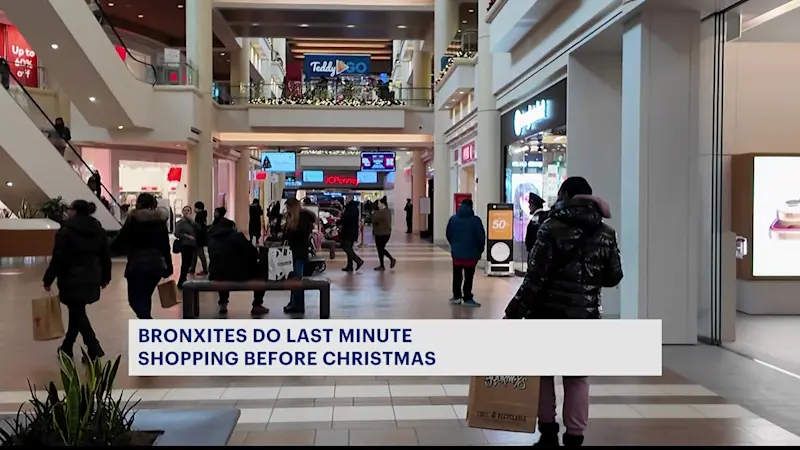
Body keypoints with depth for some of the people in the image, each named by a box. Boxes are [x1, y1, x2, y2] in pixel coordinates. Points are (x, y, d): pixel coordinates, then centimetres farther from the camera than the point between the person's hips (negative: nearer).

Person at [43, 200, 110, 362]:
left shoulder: (66, 231, -12)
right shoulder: (98, 230, 7)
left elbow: (58, 259, -14)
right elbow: (105, 256, 11)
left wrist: (48, 279, -6)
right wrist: (105, 277, 21)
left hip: (72, 280, -6)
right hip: (91, 279, 6)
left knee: (77, 313, 0)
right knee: (77, 311, 18)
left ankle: (94, 348, -9)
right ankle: (67, 346, 28)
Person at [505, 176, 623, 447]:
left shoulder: (551, 228, -9)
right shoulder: (606, 234, 3)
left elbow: (535, 278, -14)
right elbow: (614, 277, 8)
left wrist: (513, 313, -11)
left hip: (549, 312, -3)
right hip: (585, 315, 3)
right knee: (577, 378, 12)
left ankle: (548, 433, 17)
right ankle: (574, 437, 14)